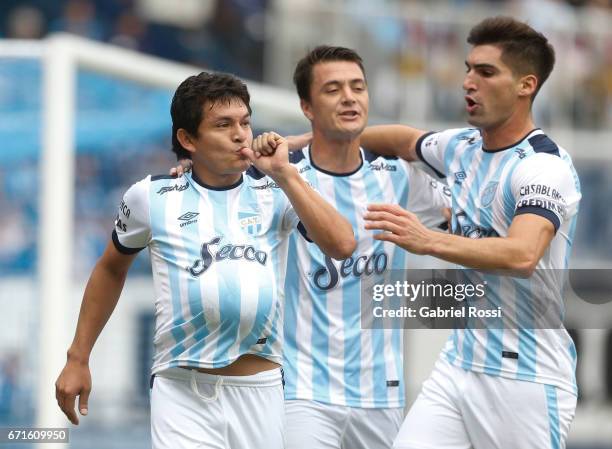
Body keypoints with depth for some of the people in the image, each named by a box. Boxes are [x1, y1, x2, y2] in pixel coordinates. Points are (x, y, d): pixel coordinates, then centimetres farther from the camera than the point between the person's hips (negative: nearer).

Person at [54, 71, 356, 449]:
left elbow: (342, 245, -11)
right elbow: (111, 268, 20)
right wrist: (78, 358, 20)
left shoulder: (276, 192, 4)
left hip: (260, 393, 1)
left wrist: (284, 174, -11)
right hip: (181, 394, -1)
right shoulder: (151, 197, 4)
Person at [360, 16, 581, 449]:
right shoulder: (463, 147, 10)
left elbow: (522, 256, -34)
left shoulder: (545, 166, -16)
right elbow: (407, 140, 33)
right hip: (459, 363, 7)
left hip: (526, 378, -7)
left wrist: (429, 241, -46)